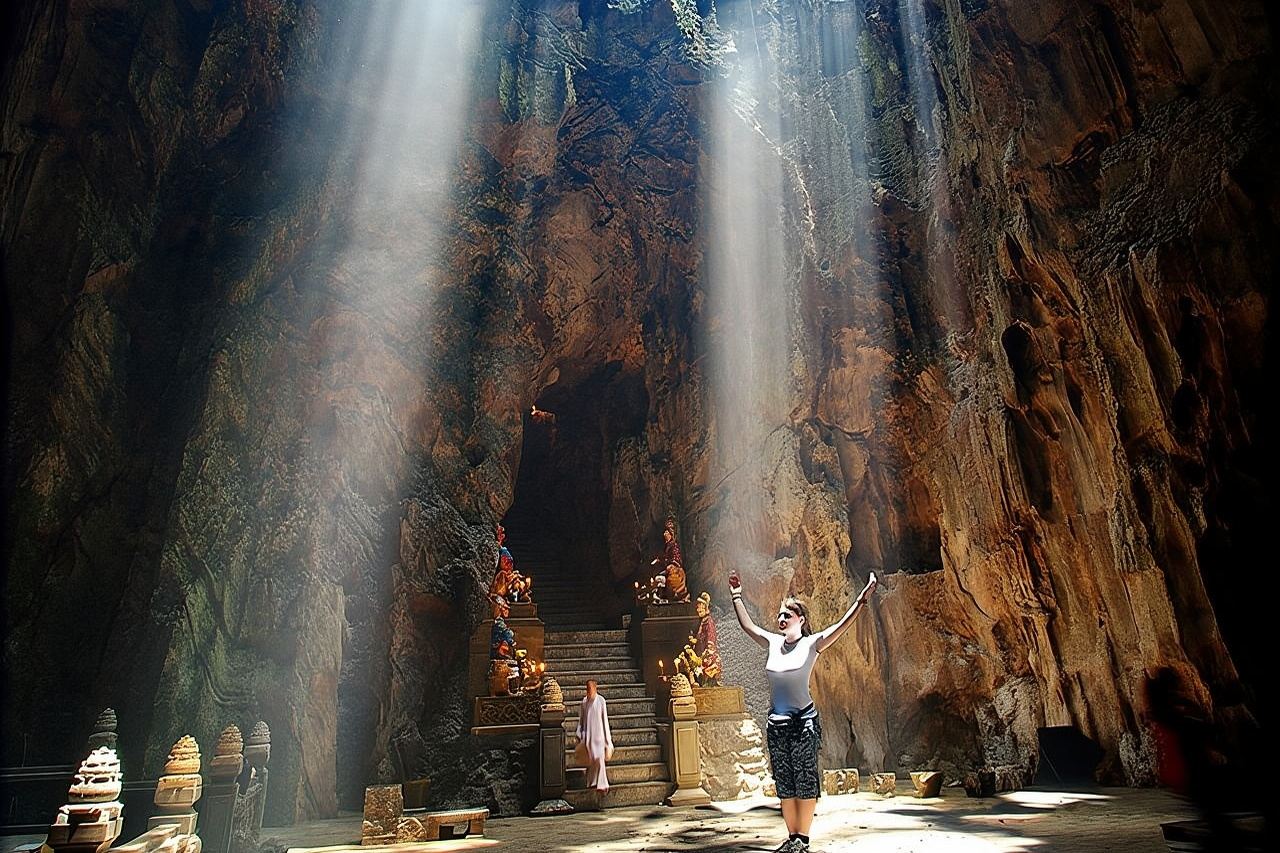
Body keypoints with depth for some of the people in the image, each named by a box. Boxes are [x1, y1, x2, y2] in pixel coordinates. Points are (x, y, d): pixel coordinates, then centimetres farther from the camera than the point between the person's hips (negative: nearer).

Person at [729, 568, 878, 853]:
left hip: (803, 721, -5)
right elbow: (748, 626, 19)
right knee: (784, 784, 10)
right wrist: (736, 595, 22)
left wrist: (862, 599, -22)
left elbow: (843, 625, -13)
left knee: (805, 781, 2)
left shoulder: (811, 644, -5)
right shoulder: (774, 643, 8)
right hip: (776, 723, 5)